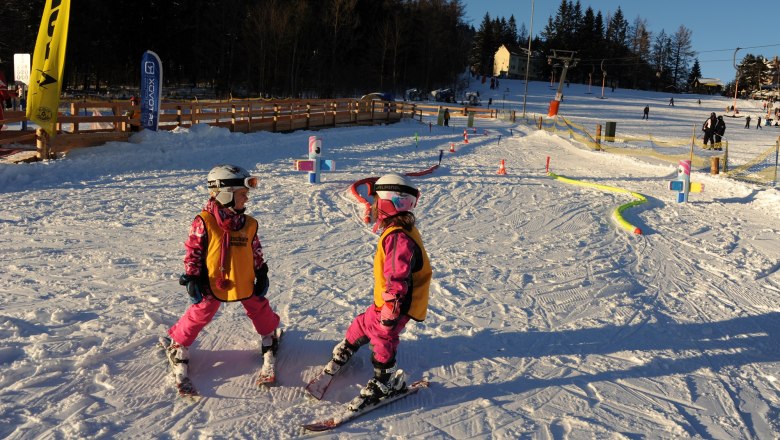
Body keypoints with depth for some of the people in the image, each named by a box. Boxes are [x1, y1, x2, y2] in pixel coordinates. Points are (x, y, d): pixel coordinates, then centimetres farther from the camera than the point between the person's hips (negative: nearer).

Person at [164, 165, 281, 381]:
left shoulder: (249, 224, -4)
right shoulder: (204, 222, -18)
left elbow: (256, 252, 8)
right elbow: (192, 251, -12)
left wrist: (262, 274, 9)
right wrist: (192, 280, -12)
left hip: (245, 282, 4)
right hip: (213, 283, -4)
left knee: (260, 310, 19)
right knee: (199, 315, 8)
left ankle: (268, 338, 46)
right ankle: (179, 344, 31)